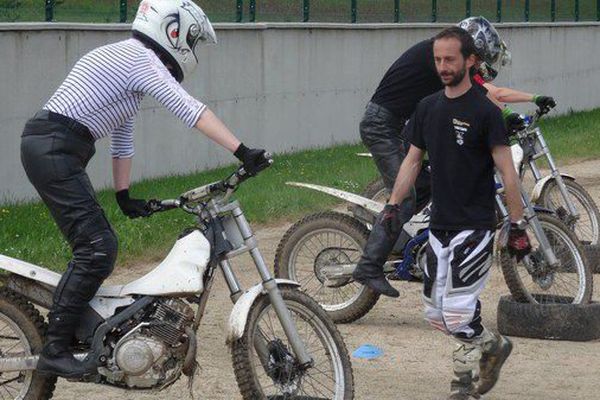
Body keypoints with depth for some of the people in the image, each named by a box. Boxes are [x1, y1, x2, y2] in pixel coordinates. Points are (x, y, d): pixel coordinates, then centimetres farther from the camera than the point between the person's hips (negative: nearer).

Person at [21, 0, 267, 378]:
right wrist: (243, 152, -25)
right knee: (98, 250, -14)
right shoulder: (142, 60, -10)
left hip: (48, 148, 10)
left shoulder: (125, 57, 22)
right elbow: (190, 109, -21)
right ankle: (55, 352, -14)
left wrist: (124, 196, 27)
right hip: (55, 150, -10)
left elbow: (122, 137, 26)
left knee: (96, 246, 14)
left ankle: (69, 332, 20)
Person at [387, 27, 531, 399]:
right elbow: (413, 159, 16)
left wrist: (518, 225, -13)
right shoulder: (428, 107, 10)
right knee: (436, 313, 9)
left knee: (458, 310, -11)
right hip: (440, 225, 7)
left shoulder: (485, 111, -9)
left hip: (475, 226, -7)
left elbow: (507, 170, -10)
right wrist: (394, 204, 6)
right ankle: (493, 345, 29)